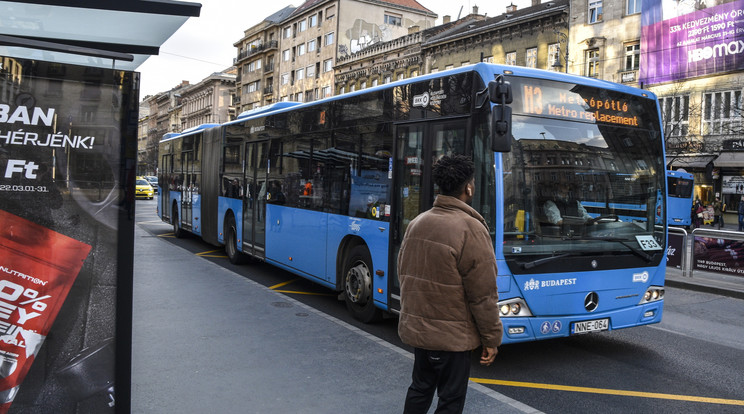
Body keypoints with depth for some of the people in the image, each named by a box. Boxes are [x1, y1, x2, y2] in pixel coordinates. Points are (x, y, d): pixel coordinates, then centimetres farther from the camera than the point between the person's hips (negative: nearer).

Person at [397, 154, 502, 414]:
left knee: (419, 389, 23)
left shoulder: (416, 223, 3)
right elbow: (483, 295, -18)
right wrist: (492, 339, -7)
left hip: (415, 329, 7)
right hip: (450, 337, -7)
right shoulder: (471, 229, -19)